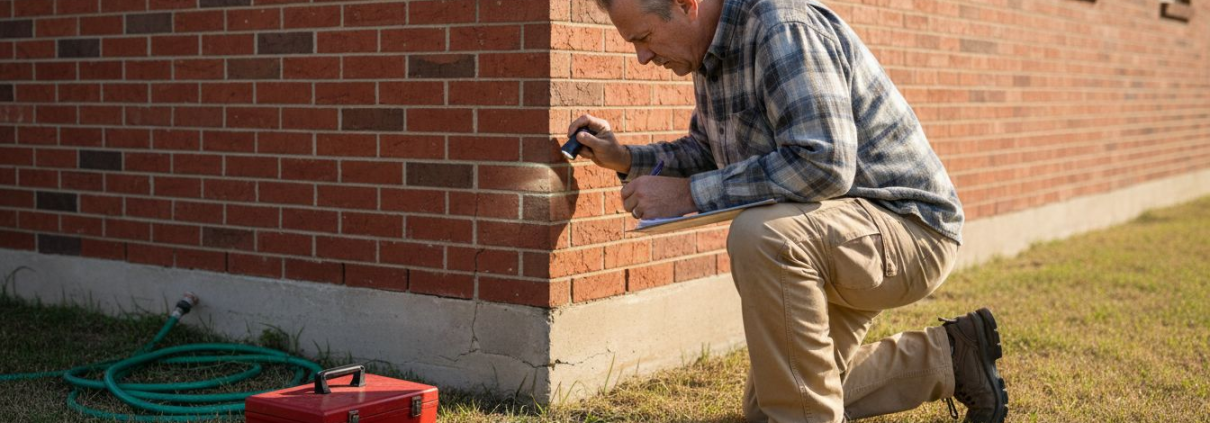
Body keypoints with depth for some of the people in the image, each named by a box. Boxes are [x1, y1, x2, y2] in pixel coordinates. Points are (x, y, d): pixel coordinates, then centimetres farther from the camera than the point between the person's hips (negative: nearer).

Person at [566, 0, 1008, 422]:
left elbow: (822, 165, -34)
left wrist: (690, 194, -30)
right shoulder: (714, 50, 3)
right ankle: (945, 358, 24)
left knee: (760, 235, -39)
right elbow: (708, 152, 18)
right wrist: (627, 158, 2)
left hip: (908, 226, -10)